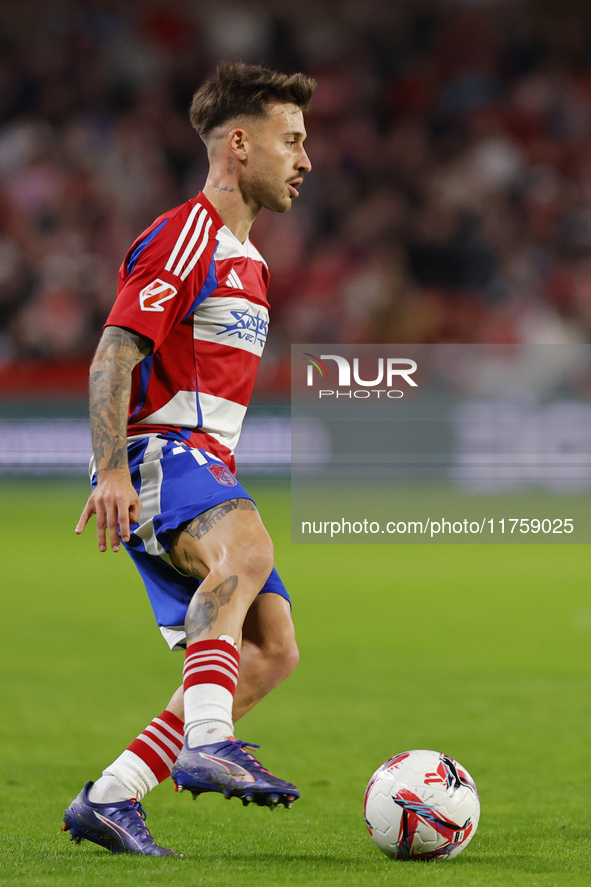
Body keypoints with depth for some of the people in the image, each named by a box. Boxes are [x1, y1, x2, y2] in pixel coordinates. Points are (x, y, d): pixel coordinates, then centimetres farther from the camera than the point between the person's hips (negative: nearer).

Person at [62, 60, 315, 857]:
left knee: (272, 651, -1)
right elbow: (113, 357, -15)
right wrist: (111, 470, -26)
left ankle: (111, 799, -1)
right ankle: (207, 745, -54)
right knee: (246, 550, -37)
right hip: (157, 453, -9)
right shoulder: (183, 237, -6)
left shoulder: (247, 262, 24)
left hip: (206, 465, 9)